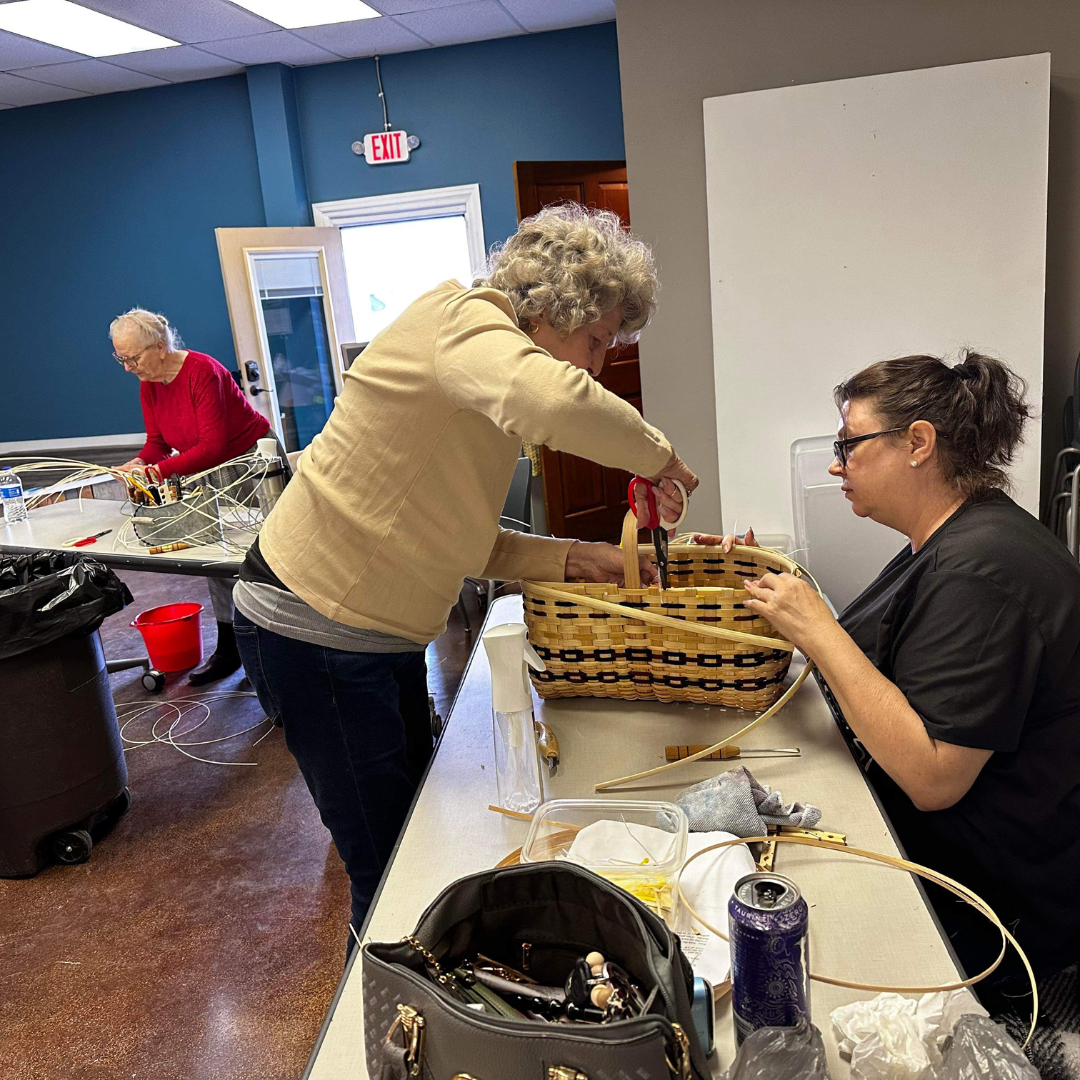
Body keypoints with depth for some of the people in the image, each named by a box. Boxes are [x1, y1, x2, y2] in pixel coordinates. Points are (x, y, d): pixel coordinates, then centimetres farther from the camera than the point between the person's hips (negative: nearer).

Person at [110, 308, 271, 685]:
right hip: (212, 472, 8)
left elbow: (213, 447, -32)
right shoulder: (148, 386, 0)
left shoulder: (202, 372, -26)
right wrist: (137, 464, -19)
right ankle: (228, 649, 16)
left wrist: (157, 470, -36)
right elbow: (157, 442, 3)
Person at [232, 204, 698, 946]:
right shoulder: (462, 321, -17)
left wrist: (572, 558, -4)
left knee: (416, 838, 21)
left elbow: (462, 541, 7)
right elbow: (553, 401, -42)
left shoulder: (482, 362, 11)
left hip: (383, 632, 10)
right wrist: (656, 455, -24)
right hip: (314, 631, -10)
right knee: (387, 869, 3)